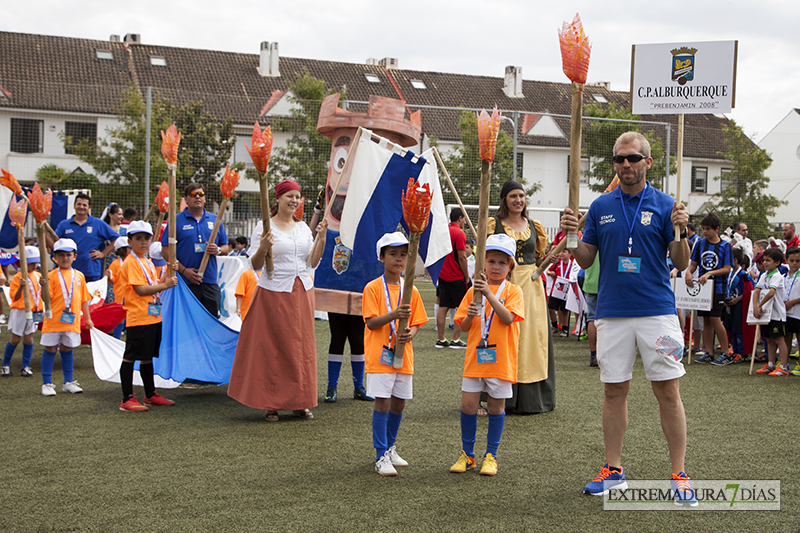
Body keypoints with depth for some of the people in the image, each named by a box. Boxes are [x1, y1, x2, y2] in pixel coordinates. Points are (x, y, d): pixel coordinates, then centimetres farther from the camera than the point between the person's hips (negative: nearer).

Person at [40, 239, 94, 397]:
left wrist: (88, 318, 17)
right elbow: (47, 298, -10)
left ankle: (69, 382, 20)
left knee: (67, 350, 12)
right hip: (54, 321, -3)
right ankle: (47, 383, 10)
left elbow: (84, 299, 14)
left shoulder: (79, 275, 9)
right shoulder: (52, 276, -3)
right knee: (50, 349, 3)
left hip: (72, 321, 3)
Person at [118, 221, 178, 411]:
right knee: (130, 357, -4)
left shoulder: (148, 262, 19)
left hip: (153, 316, 9)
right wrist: (165, 285, -16)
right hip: (138, 318, -9)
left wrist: (167, 275, 3)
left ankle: (150, 395, 24)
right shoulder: (130, 262, -9)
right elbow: (140, 289, -17)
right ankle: (127, 399, -2)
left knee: (147, 356, 16)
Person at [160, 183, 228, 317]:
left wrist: (217, 250, -6)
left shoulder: (215, 220, 13)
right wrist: (183, 270, -12)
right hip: (185, 282, -3)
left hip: (210, 281, 3)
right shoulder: (176, 221, 2)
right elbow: (165, 251, -2)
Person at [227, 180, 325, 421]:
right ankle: (271, 404, 6)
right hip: (274, 292, -5)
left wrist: (322, 238, 0)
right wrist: (263, 247, -23)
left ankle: (298, 402, 14)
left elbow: (313, 262, 12)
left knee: (302, 345, 6)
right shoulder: (265, 227, -4)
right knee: (273, 347, -3)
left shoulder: (303, 227, 11)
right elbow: (255, 265, -5)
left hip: (302, 291, 5)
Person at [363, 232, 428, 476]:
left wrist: (410, 333, -12)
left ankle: (389, 448, 29)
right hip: (380, 354, -5)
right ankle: (381, 456, 1)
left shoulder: (411, 290, 8)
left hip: (404, 355, 5)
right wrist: (393, 315, -28)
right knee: (383, 402, -7)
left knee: (399, 403, 11)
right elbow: (371, 322, -12)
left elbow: (416, 322, 11)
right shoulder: (373, 288, -5)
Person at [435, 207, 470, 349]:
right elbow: (461, 257, -15)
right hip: (457, 277, -7)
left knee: (443, 307, 7)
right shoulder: (459, 233, -12)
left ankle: (440, 339, 9)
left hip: (443, 275, 7)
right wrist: (467, 277, -8)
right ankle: (455, 340, -2)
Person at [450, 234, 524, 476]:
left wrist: (489, 294, -26)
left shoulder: (513, 291, -1)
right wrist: (469, 316, -15)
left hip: (500, 359, -2)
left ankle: (490, 456, 19)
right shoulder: (474, 290, 8)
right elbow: (464, 327, 7)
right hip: (475, 357, 2)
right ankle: (467, 454, 17)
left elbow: (508, 318, -18)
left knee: (496, 406, 6)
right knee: (468, 405, 1)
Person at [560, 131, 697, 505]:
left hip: (657, 310, -2)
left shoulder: (664, 205, 2)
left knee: (668, 391, -2)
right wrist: (572, 236, -7)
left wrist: (681, 232, -18)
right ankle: (613, 470, 18)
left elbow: (681, 263, 0)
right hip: (612, 312, 2)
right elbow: (585, 260, 10)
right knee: (614, 390, 8)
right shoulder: (600, 207, 9)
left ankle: (679, 475, 6)